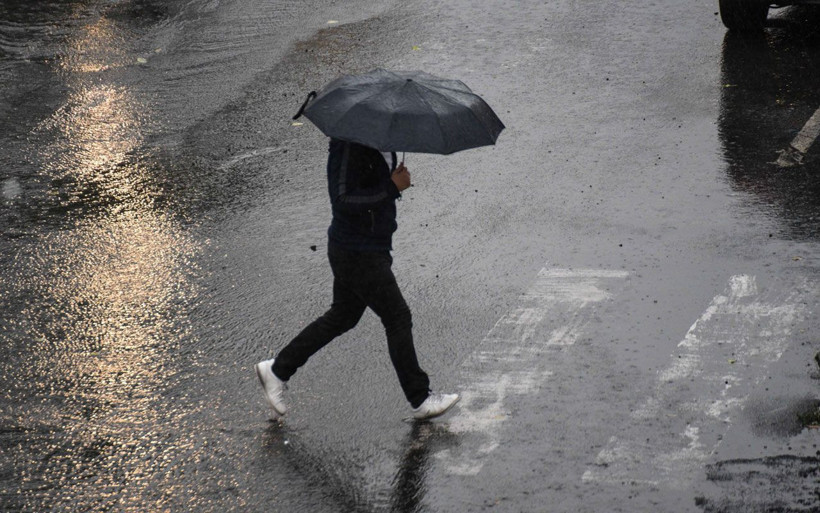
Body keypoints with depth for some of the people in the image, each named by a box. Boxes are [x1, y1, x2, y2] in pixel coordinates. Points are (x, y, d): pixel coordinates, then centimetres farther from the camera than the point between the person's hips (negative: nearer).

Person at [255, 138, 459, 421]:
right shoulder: (349, 145, -23)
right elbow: (342, 201, -28)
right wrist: (392, 188, -25)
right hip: (358, 254, -10)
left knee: (342, 317, 19)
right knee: (398, 318, 0)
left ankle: (277, 369, 29)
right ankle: (420, 400, 12)